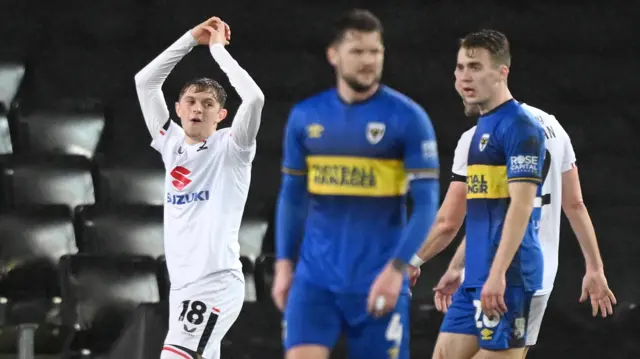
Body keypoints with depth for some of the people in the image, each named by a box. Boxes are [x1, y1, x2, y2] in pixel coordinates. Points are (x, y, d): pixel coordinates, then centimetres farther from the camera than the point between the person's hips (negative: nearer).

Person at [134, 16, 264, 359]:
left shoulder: (230, 148, -4)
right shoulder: (171, 144, 12)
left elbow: (254, 98, -21)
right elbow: (144, 81, 15)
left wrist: (218, 48, -10)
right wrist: (191, 39, 8)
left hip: (215, 283, -7)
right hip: (182, 284, 8)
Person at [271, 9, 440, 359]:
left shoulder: (408, 118, -5)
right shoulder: (304, 117, 6)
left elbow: (426, 203, -8)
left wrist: (396, 268, -17)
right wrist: (284, 264, 8)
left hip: (377, 281, -3)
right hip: (315, 277, 3)